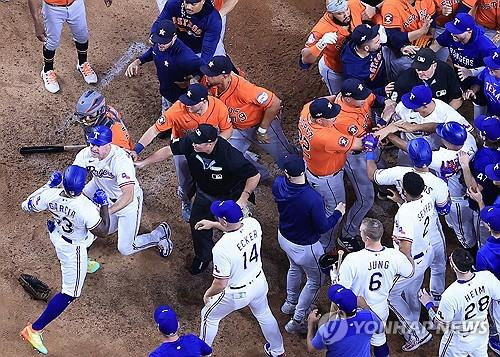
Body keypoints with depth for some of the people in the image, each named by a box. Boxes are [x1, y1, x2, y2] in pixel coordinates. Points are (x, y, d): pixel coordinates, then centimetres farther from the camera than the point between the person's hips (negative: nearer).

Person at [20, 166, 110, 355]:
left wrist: (49, 184, -4)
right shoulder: (86, 208, -41)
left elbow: (26, 206, -8)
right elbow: (102, 231, -23)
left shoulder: (51, 194, -28)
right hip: (73, 247, -6)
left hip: (57, 233, 6)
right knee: (70, 293, 7)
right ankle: (34, 330, 6)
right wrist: (104, 204, -15)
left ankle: (84, 264, 71)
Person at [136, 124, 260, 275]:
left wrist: (243, 199, -33)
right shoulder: (190, 142, -29)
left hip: (230, 196, -5)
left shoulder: (230, 155, -41)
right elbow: (168, 150, -13)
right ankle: (203, 257, 39)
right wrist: (143, 163, -11)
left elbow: (254, 175, -32)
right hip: (204, 193, 5)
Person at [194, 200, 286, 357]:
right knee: (264, 314, 33)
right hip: (259, 283, 6)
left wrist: (208, 294, -6)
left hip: (237, 293, -6)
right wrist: (213, 225, 13)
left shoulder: (222, 248, -37)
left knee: (209, 316, 23)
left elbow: (220, 284, -26)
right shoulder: (253, 224, -20)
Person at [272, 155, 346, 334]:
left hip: (284, 237, 6)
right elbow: (323, 227, -24)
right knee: (315, 281, 20)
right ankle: (297, 321, 25)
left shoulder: (278, 184, -22)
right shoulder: (313, 199, -39)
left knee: (295, 268, 36)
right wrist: (338, 213, -8)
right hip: (305, 246, -6)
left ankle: (290, 303, 57)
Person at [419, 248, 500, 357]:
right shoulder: (487, 277, -26)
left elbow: (441, 323, -20)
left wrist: (428, 304, -5)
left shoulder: (450, 295, -36)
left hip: (459, 341, -4)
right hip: (482, 334, 4)